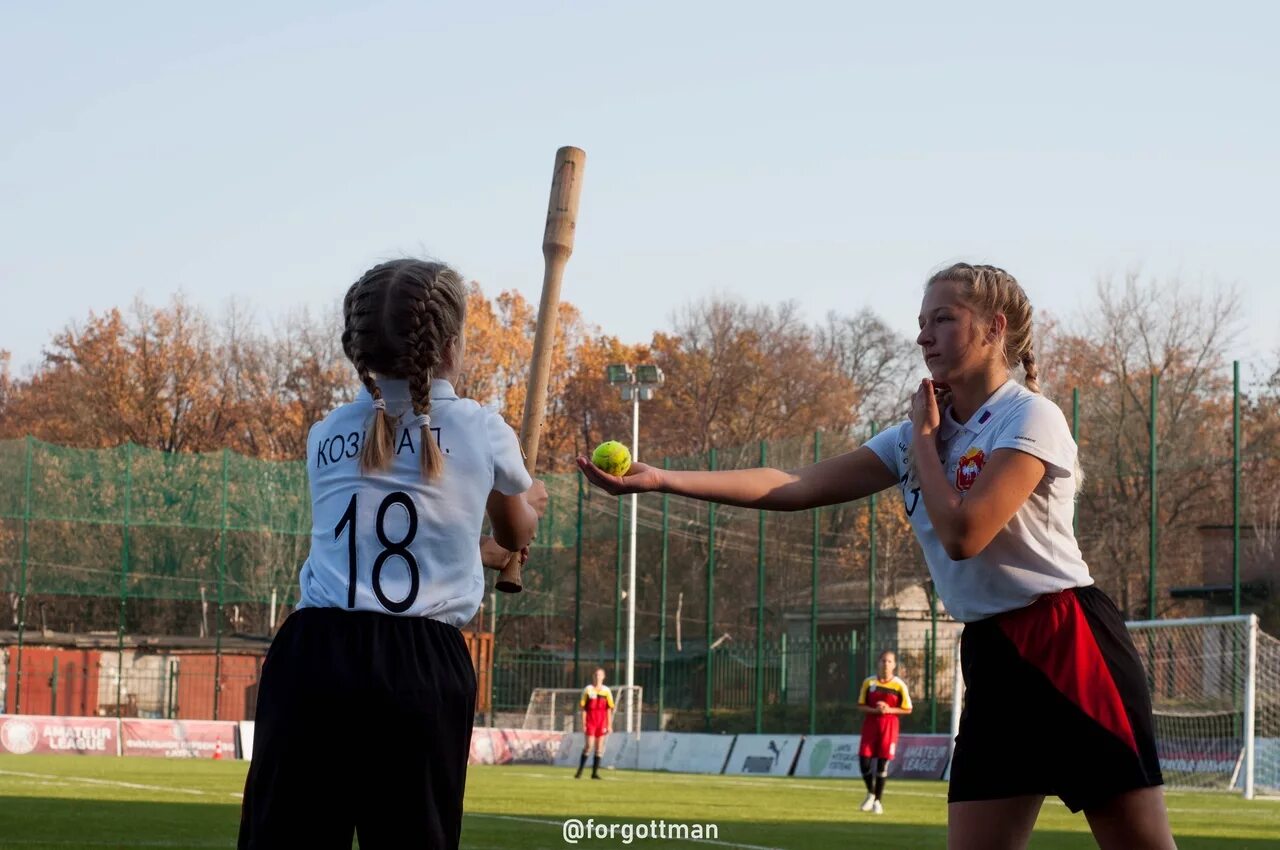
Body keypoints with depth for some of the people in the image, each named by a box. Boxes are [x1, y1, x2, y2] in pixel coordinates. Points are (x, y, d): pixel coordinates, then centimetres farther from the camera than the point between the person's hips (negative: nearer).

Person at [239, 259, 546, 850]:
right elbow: (518, 535, 28)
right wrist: (529, 504, 53)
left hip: (313, 655, 2)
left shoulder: (325, 437, 15)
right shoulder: (482, 431, 7)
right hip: (421, 668, -2)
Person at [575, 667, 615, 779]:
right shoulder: (588, 690, 2)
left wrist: (610, 725, 3)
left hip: (602, 722, 2)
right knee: (589, 746, -10)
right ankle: (579, 771, -1)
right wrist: (583, 724, -3)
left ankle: (595, 772, 7)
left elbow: (609, 709, 8)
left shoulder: (607, 691, 7)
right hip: (590, 721, -2)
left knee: (599, 748, 1)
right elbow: (583, 708, 2)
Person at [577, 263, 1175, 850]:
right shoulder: (916, 437, 12)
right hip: (992, 654, 7)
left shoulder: (1031, 418, -9)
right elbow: (795, 487, 7)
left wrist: (925, 437, -5)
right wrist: (661, 479, 0)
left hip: (1064, 647, -7)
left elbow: (962, 532, -20)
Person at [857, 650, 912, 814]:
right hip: (870, 725, 2)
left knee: (883, 764, -3)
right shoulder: (869, 682, 2)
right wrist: (875, 710, -14)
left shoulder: (899, 685, -3)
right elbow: (860, 706, 4)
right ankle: (871, 793, 20)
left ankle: (877, 801, 9)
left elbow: (907, 709, 1)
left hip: (889, 725, -2)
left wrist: (889, 710, -14)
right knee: (864, 761, -5)